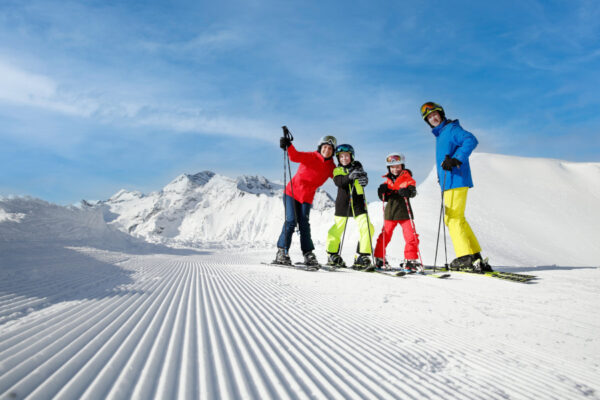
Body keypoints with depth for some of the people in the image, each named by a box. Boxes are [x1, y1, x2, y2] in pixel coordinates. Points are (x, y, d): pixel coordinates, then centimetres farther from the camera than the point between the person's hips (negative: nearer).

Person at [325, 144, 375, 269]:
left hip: (358, 202, 1)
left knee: (367, 228, -10)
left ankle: (363, 256, -1)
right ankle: (333, 255, 19)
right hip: (343, 203, 0)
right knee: (337, 229, 2)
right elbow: (338, 182, -15)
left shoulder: (357, 167, 8)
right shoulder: (337, 170, 6)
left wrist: (364, 180, -32)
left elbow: (363, 178, -8)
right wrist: (349, 176, -33)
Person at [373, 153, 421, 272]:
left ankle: (410, 260, 6)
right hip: (390, 213, 2)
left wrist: (408, 191, -40)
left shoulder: (408, 179, 1)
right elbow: (384, 198, 13)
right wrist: (382, 192, -9)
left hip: (405, 213, -2)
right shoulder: (388, 181, 12)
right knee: (385, 236, 6)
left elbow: (413, 191, -17)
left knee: (411, 237, -6)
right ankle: (379, 258, 20)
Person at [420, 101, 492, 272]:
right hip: (449, 183, 10)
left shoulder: (452, 128, -6)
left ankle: (466, 258, -7)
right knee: (457, 220, 13)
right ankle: (475, 256, 19)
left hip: (456, 181, -10)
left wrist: (455, 160, -27)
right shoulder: (440, 135, 23)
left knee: (453, 219, -10)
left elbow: (471, 140, -21)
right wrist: (441, 176, 23)